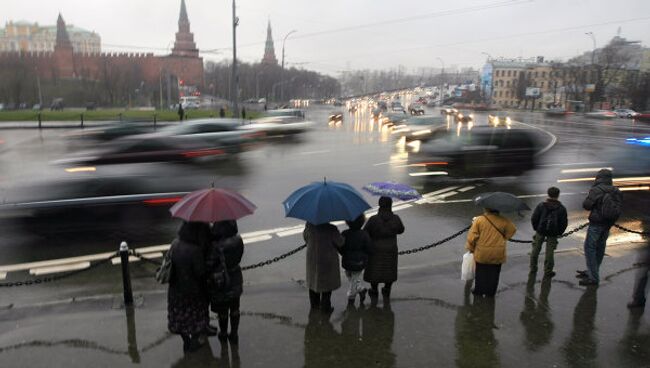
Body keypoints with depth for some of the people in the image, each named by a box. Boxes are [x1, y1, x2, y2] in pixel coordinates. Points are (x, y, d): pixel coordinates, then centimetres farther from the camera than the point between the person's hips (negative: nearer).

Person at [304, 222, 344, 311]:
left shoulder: (309, 226, -15)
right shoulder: (331, 229, -27)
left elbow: (305, 236, 3)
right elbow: (340, 243, -16)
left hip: (312, 259, 4)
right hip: (327, 261, -4)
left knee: (313, 281, 22)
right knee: (327, 283, 14)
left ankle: (314, 304, 36)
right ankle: (325, 306, 24)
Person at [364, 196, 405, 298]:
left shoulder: (373, 219, -21)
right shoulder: (396, 218, -13)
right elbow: (401, 230, 5)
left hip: (376, 251, -2)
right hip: (391, 250, 2)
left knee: (374, 271, 16)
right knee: (389, 271, 21)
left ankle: (374, 292, 29)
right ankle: (387, 291, 32)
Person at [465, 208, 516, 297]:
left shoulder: (479, 220, -13)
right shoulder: (503, 220, -8)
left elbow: (472, 236, -11)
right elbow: (512, 230, 4)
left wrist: (471, 248, 3)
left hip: (482, 253, -1)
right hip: (497, 254, 1)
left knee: (481, 272, 15)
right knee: (493, 274, 15)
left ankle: (479, 290, 23)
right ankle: (490, 292, 24)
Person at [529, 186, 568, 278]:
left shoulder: (541, 205, -7)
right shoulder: (561, 208, -6)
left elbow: (534, 218, -5)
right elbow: (564, 223, -3)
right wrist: (559, 232, 10)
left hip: (540, 230, 1)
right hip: (553, 233, 0)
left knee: (536, 249, 14)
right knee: (549, 252, 7)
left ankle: (533, 268, 22)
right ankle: (547, 272, 12)